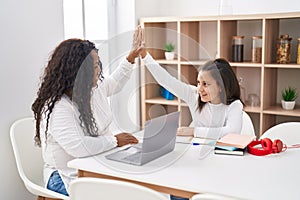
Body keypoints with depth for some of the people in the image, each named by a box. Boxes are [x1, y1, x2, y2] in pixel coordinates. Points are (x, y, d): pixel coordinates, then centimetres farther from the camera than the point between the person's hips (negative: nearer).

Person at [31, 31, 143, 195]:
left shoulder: (95, 87, 3)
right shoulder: (56, 109, -24)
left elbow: (114, 83, 27)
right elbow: (78, 147, -33)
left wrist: (131, 58, 24)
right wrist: (114, 141, -21)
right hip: (69, 180, -8)